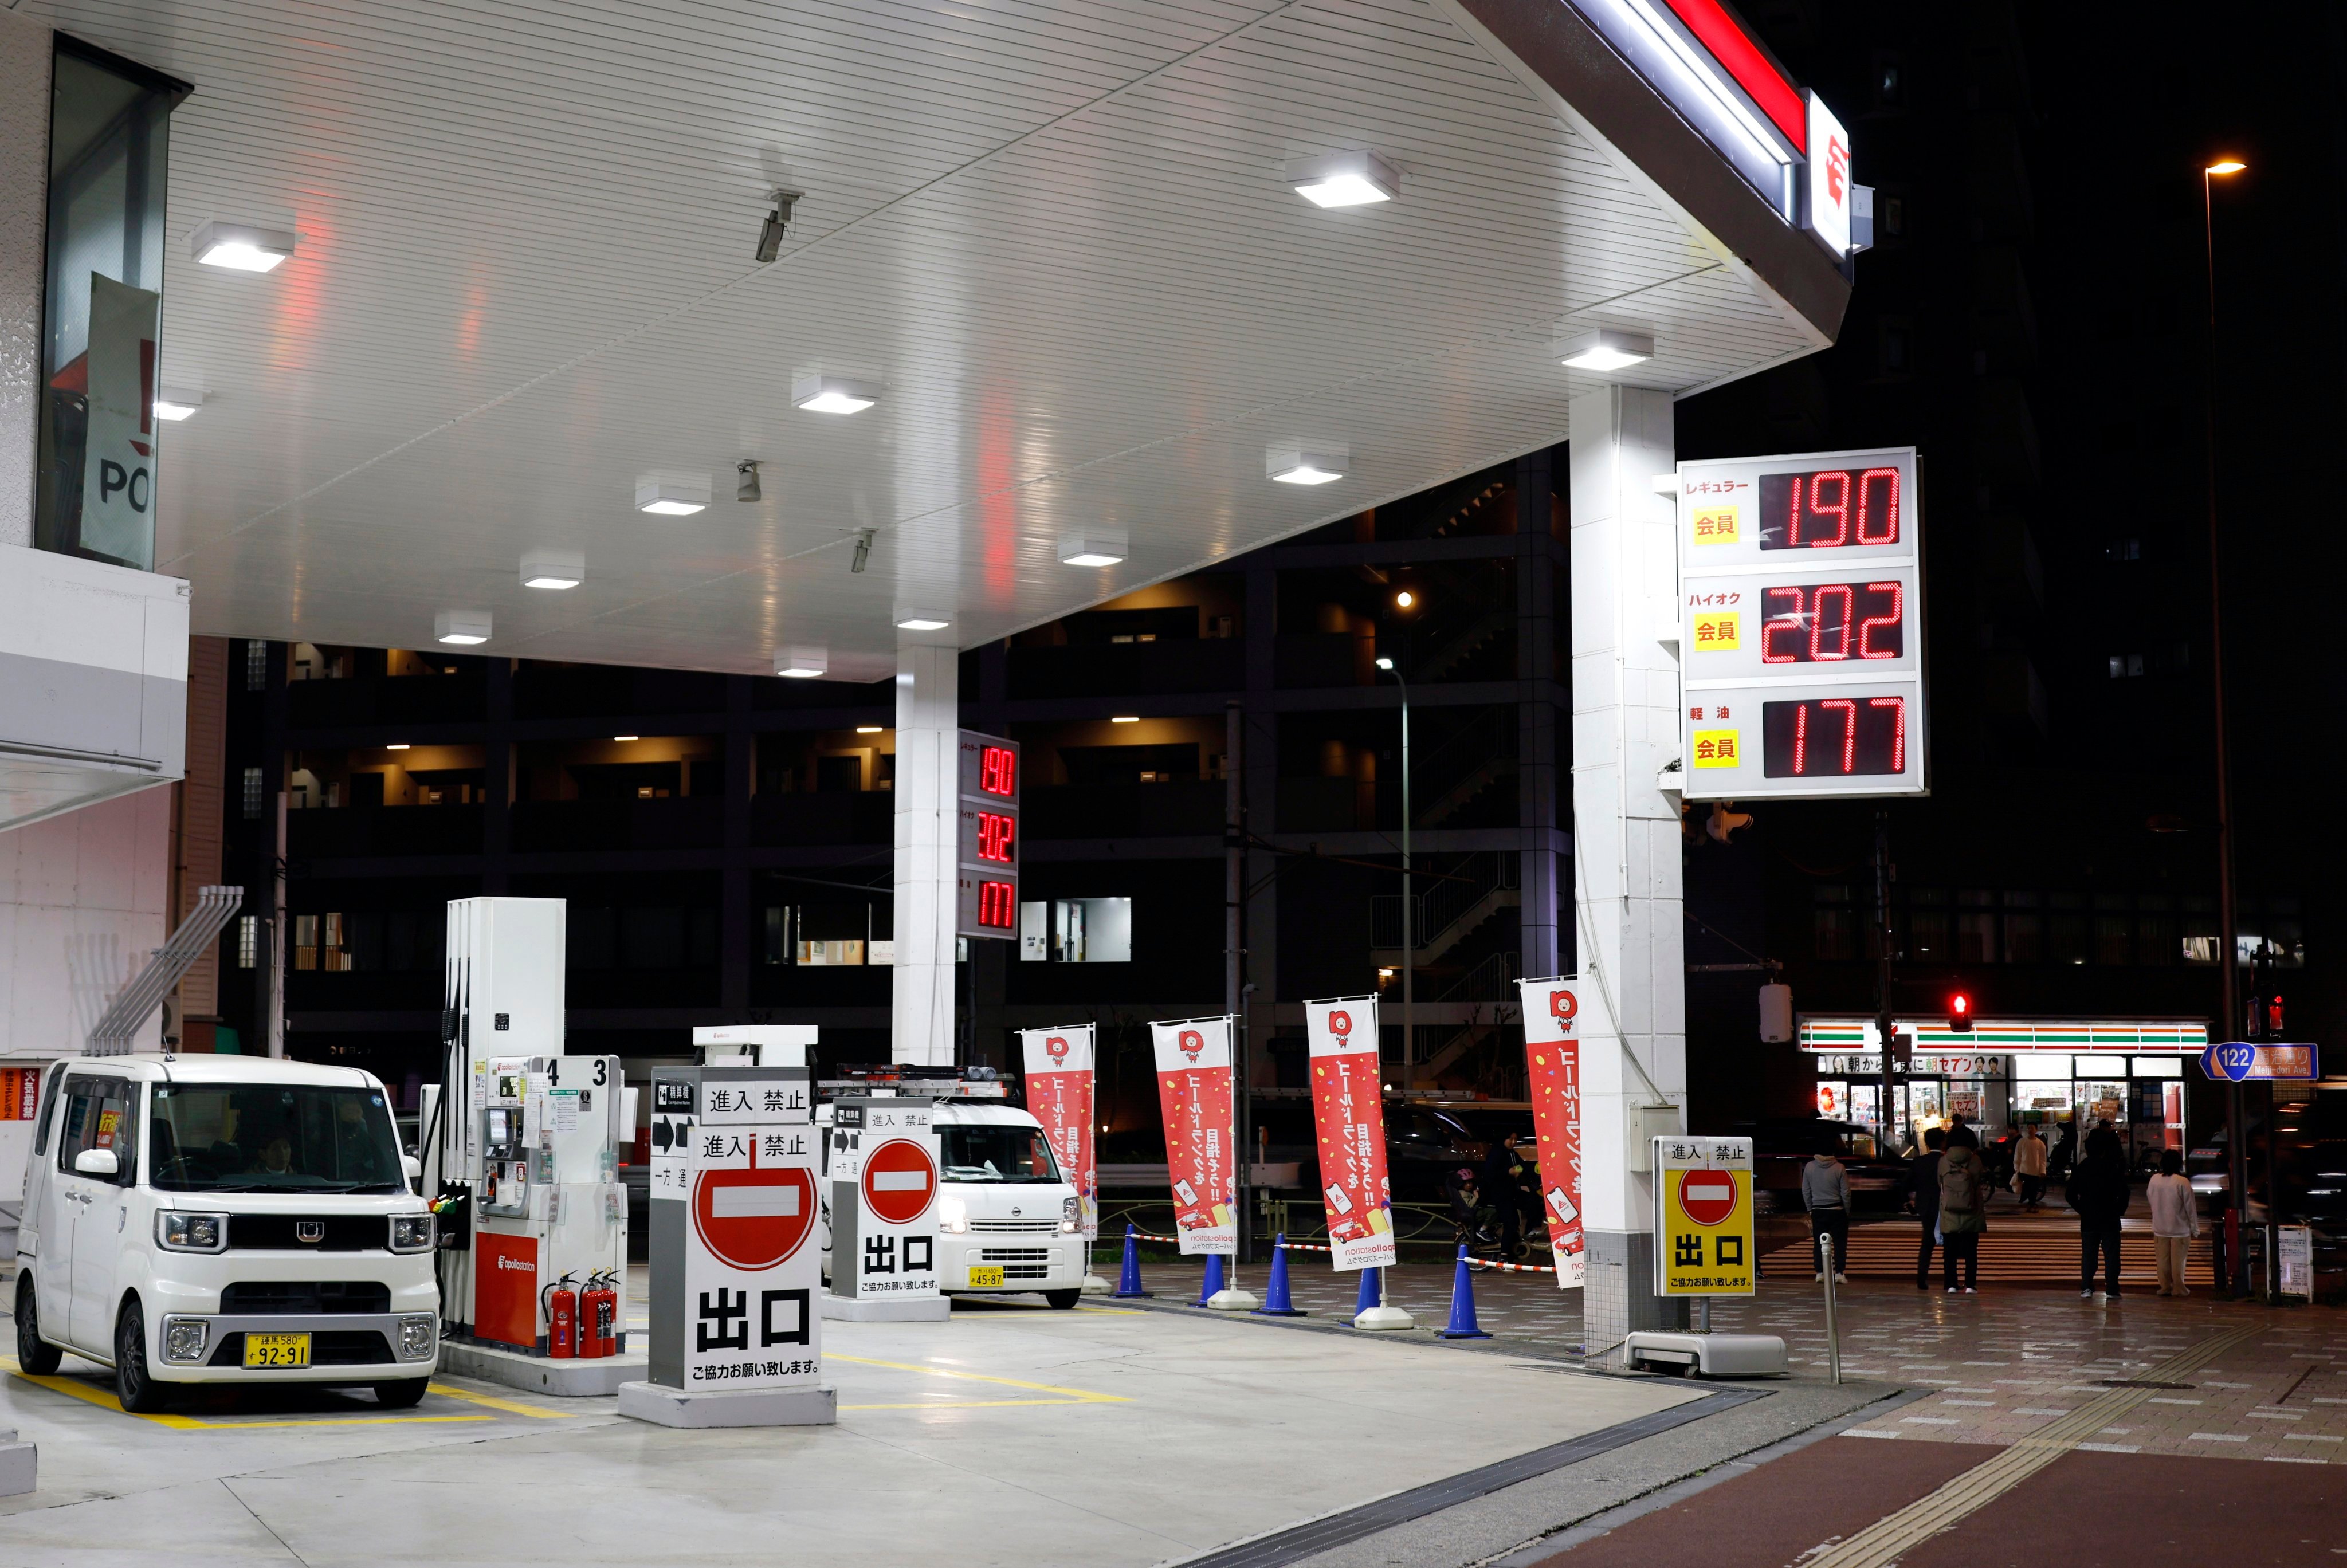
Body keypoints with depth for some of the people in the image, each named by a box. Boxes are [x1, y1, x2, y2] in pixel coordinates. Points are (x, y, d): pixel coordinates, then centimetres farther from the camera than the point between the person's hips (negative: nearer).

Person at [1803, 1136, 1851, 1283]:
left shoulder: (1809, 1167, -4)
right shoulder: (1839, 1168, -10)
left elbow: (1805, 1191, 3)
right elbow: (1846, 1193, -5)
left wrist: (1810, 1210, 15)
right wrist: (1847, 1212, 8)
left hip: (1818, 1211, 2)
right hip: (1837, 1210, -2)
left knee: (1818, 1243, 8)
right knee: (1840, 1243, 3)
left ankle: (1820, 1273, 6)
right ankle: (1840, 1273, -2)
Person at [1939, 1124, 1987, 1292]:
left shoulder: (1943, 1161, -3)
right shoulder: (1975, 1160, -7)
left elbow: (1940, 1184, 7)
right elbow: (1982, 1183, 1)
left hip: (1949, 1214, 1)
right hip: (1971, 1215, -1)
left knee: (1949, 1251, 7)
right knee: (1971, 1251, 6)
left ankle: (1951, 1284, 4)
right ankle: (1970, 1285, 2)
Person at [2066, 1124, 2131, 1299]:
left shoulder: (2082, 1168, 0)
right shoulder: (2114, 1168, -9)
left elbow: (2070, 1193, 1)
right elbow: (2123, 1193, -12)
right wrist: (2119, 1210, 3)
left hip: (2088, 1220, 3)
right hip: (2110, 1220, -3)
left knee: (2088, 1254, 9)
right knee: (2111, 1255, 3)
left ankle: (2086, 1288, 2)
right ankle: (2111, 1290, 1)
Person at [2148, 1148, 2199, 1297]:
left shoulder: (2154, 1180, -3)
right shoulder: (2183, 1182, -16)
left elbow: (2149, 1197, 11)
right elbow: (2190, 1207, -11)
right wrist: (2195, 1228, -1)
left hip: (2159, 1228, 4)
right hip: (2180, 1228, -4)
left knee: (2163, 1259, 11)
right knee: (2178, 1260, 4)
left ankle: (2165, 1287, 14)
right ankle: (2178, 1288, 9)